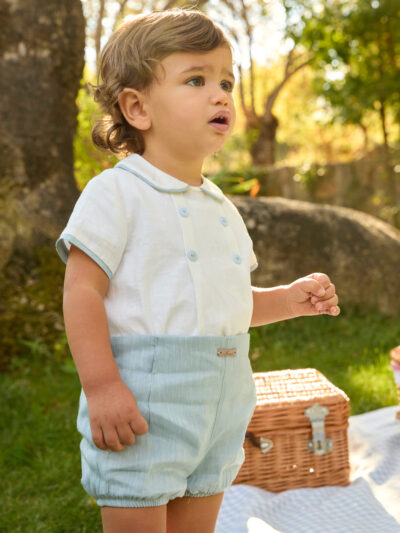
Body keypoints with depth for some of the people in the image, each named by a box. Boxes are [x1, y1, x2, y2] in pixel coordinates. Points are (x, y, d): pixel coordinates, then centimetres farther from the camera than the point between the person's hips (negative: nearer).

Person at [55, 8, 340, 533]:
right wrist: (101, 386, -22)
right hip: (142, 406, -7)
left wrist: (290, 298, 6)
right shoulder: (116, 193, -10)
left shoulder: (221, 208, 13)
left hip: (221, 404, 7)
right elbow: (82, 293, -15)